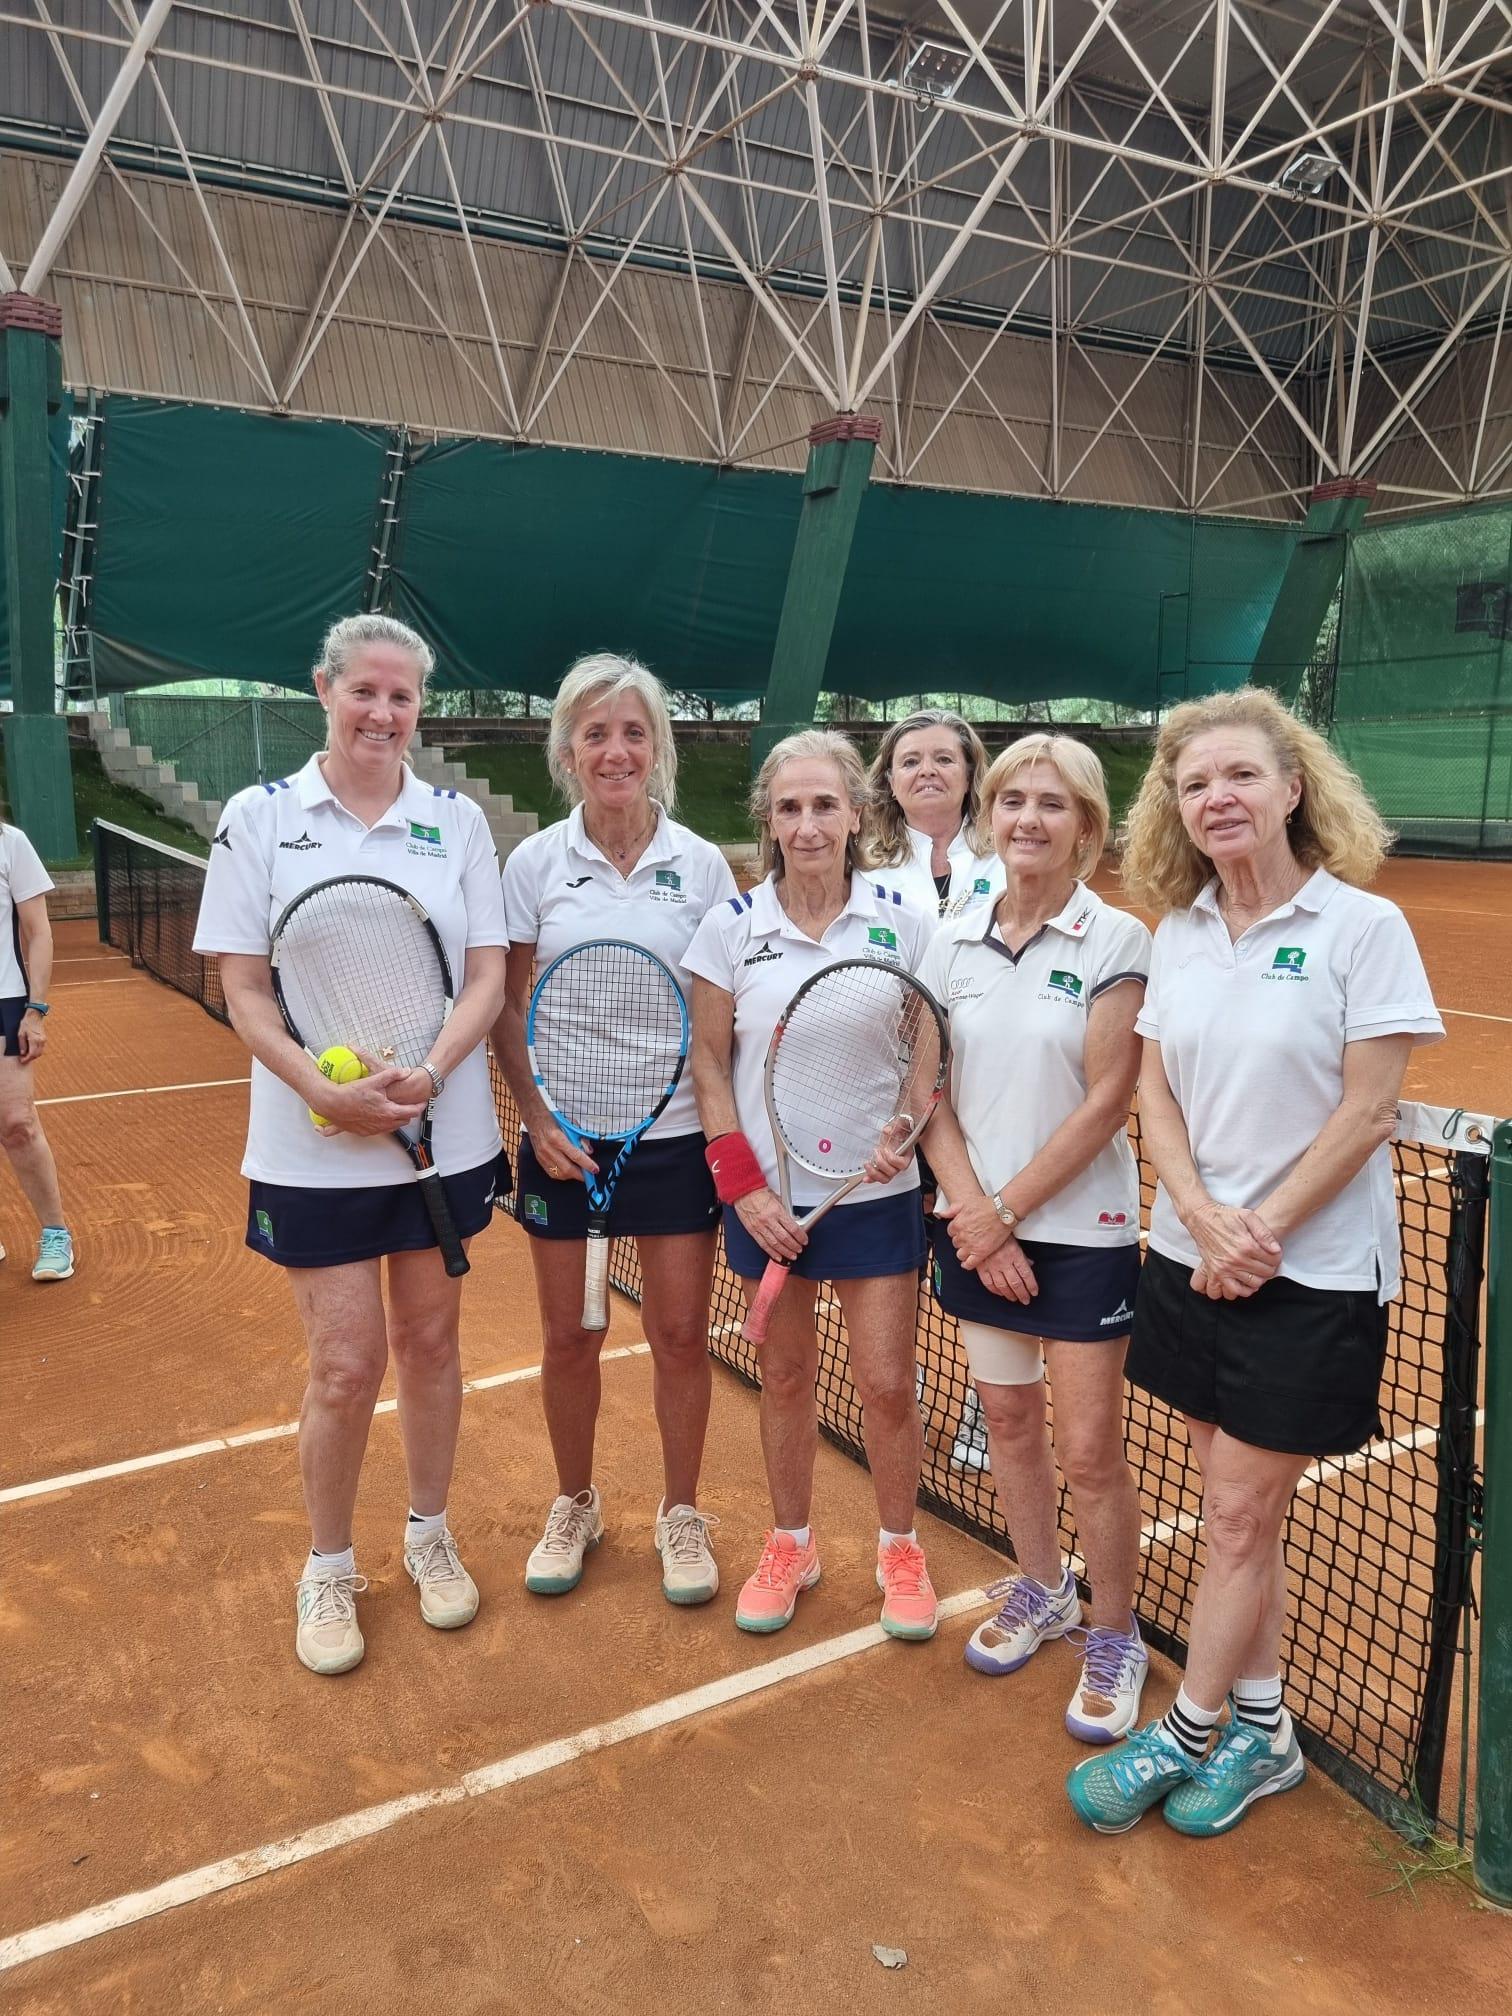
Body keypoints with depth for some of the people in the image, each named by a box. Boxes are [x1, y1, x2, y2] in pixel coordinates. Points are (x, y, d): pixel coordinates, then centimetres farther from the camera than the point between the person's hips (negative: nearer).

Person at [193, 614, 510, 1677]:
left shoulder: (458, 819, 2)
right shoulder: (260, 816, -2)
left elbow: (488, 975, 0)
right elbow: (245, 987, -4)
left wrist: (428, 1074, -17)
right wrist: (327, 1091, -17)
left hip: (446, 1133, 2)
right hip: (313, 1143, -2)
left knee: (429, 1340, 13)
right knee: (347, 1363, 2)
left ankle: (430, 1537, 34)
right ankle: (329, 1568, 26)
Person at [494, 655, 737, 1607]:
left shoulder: (702, 864, -2)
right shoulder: (535, 863, -2)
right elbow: (507, 1007, 2)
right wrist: (537, 1117, -9)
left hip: (678, 1133, 0)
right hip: (566, 1136, 0)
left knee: (681, 1335, 7)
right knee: (570, 1337, 11)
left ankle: (682, 1515, 29)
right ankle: (575, 1506, 34)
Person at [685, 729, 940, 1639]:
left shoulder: (905, 922, -4)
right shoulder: (731, 925, -3)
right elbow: (710, 1064, 0)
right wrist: (743, 1186, -7)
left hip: (877, 1193, -1)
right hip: (768, 1196, 1)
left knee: (888, 1385, 4)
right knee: (786, 1377, 13)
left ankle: (901, 1549, 29)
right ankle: (791, 1545, 35)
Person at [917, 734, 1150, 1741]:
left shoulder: (1118, 941, -10)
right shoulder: (954, 940, 2)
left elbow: (1105, 1103, -13)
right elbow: (932, 1093, 2)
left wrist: (1006, 1210, -12)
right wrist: (973, 1211, -9)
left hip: (1083, 1230, -4)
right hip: (977, 1225, 4)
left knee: (1090, 1450, 1)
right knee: (1007, 1419, 16)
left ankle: (1114, 1634, 25)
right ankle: (1041, 1589, 39)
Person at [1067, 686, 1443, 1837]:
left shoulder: (1364, 925, -11)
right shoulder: (1179, 932, 5)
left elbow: (1367, 1113, -13)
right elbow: (1156, 1092, 4)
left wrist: (1262, 1234, -13)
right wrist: (1204, 1218, -11)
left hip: (1312, 1275, -5)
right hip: (1190, 1260, 5)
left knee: (1239, 1516, 4)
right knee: (1241, 1512, 15)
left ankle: (1189, 1732, 23)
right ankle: (1260, 1731, 31)